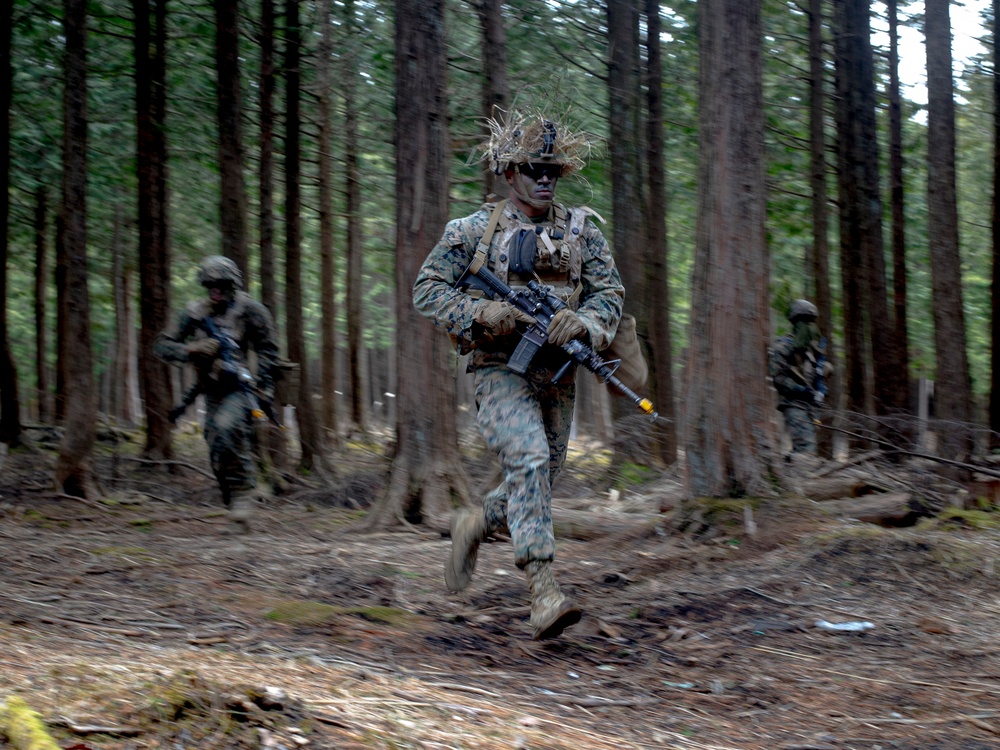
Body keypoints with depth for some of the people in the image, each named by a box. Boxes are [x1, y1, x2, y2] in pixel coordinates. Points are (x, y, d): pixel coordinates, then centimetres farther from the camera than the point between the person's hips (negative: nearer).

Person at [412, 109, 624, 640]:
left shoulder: (580, 230, 10)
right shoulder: (476, 230, 0)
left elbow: (610, 292, 8)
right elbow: (427, 290, 0)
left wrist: (584, 319, -15)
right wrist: (483, 313, -16)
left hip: (557, 374, 5)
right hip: (501, 370, -5)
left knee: (540, 479, 11)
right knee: (529, 462, -25)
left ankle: (474, 525, 42)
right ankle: (544, 592, -29)